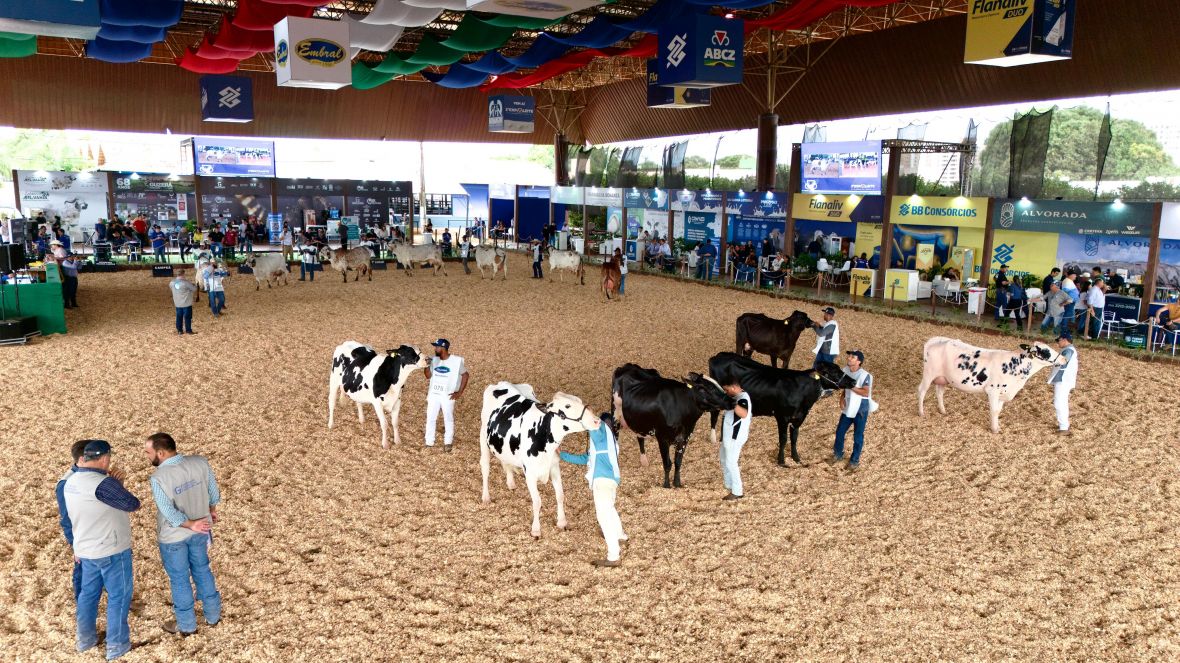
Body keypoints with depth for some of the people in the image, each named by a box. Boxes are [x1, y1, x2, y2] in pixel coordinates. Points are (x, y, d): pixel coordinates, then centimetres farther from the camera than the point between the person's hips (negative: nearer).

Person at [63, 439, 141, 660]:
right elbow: (133, 505, -16)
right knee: (118, 596, 6)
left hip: (85, 549, 8)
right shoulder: (102, 483, -27)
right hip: (111, 551, -8)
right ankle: (116, 646, 16)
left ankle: (85, 638, 36)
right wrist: (117, 484, -3)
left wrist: (113, 482, -1)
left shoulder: (70, 482, 1)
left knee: (88, 592, 22)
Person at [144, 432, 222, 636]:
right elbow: (213, 491, 0)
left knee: (179, 579, 14)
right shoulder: (200, 462, -13)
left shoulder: (158, 478, -26)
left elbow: (169, 512, -25)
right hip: (200, 532, 4)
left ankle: (186, 625, 30)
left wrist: (191, 524, -13)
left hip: (173, 536, -4)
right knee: (202, 570, 23)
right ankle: (213, 615, 36)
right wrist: (212, 510, 17)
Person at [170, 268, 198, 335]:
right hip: (186, 303, -5)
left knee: (179, 317, 13)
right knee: (187, 317, 4)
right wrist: (194, 285, 10)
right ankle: (188, 330, 9)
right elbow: (194, 289, -12)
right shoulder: (186, 282, -21)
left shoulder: (172, 282, -3)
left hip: (177, 304, 5)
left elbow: (170, 287, 19)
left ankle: (179, 330, 19)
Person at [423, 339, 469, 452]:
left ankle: (447, 444, 19)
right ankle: (429, 443, 17)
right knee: (430, 418, 8)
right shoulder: (434, 360, 2)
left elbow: (465, 375, -5)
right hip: (433, 394, 4)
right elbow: (428, 376, 0)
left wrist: (459, 392, -7)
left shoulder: (456, 361, -12)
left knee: (448, 419, 7)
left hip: (448, 396, -4)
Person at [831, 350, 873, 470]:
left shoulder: (865, 375, -21)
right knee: (839, 432, 14)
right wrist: (841, 398, -5)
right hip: (848, 408, 6)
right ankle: (838, 454, 35)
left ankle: (854, 460, 23)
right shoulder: (845, 370, -2)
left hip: (860, 410, -6)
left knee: (858, 436, 7)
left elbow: (866, 392, -29)